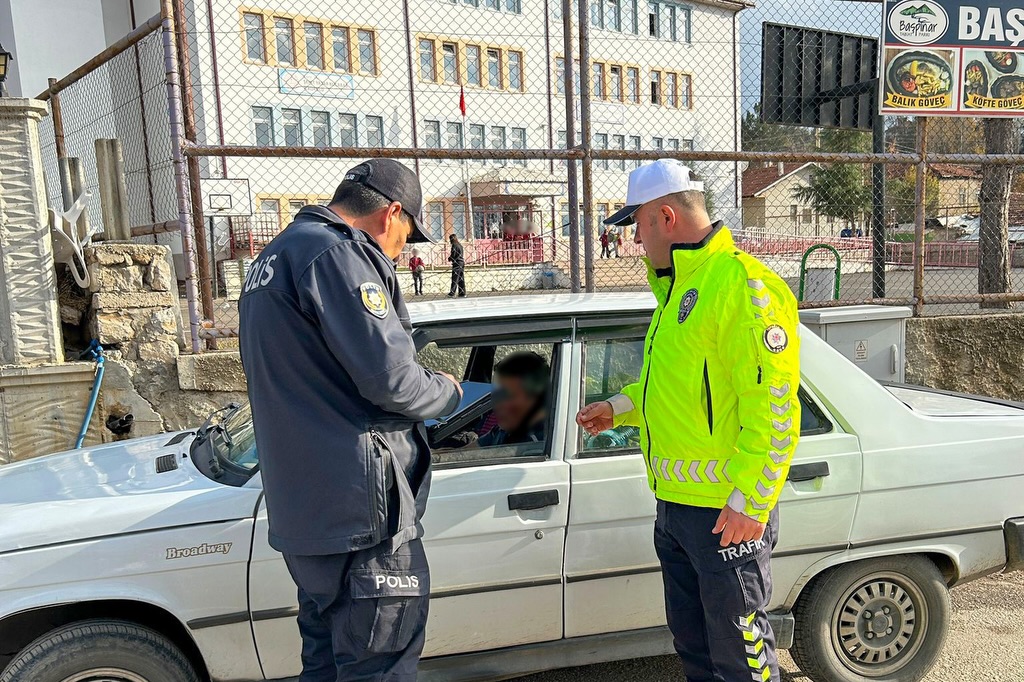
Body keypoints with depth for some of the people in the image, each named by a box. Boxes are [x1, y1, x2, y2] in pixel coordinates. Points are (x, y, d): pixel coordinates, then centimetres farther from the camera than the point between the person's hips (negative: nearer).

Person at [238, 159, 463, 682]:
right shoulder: (335, 252, -15)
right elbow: (389, 375, -22)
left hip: (300, 507, 10)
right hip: (358, 507, -10)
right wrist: (446, 391, -1)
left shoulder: (274, 256, 17)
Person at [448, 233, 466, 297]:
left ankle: (452, 293, -10)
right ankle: (462, 293, 8)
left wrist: (449, 259, 6)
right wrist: (451, 258, 16)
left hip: (457, 264, -8)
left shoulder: (454, 245, -10)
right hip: (462, 263, 8)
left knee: (455, 279, -8)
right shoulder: (460, 245, 16)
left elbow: (453, 255, -14)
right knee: (461, 279, 8)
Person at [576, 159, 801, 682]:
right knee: (690, 637, 22)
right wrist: (620, 408, 16)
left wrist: (750, 501, -22)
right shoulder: (678, 287, 14)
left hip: (727, 510, -9)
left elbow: (773, 406, -22)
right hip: (676, 502, 10)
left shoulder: (743, 285, -18)